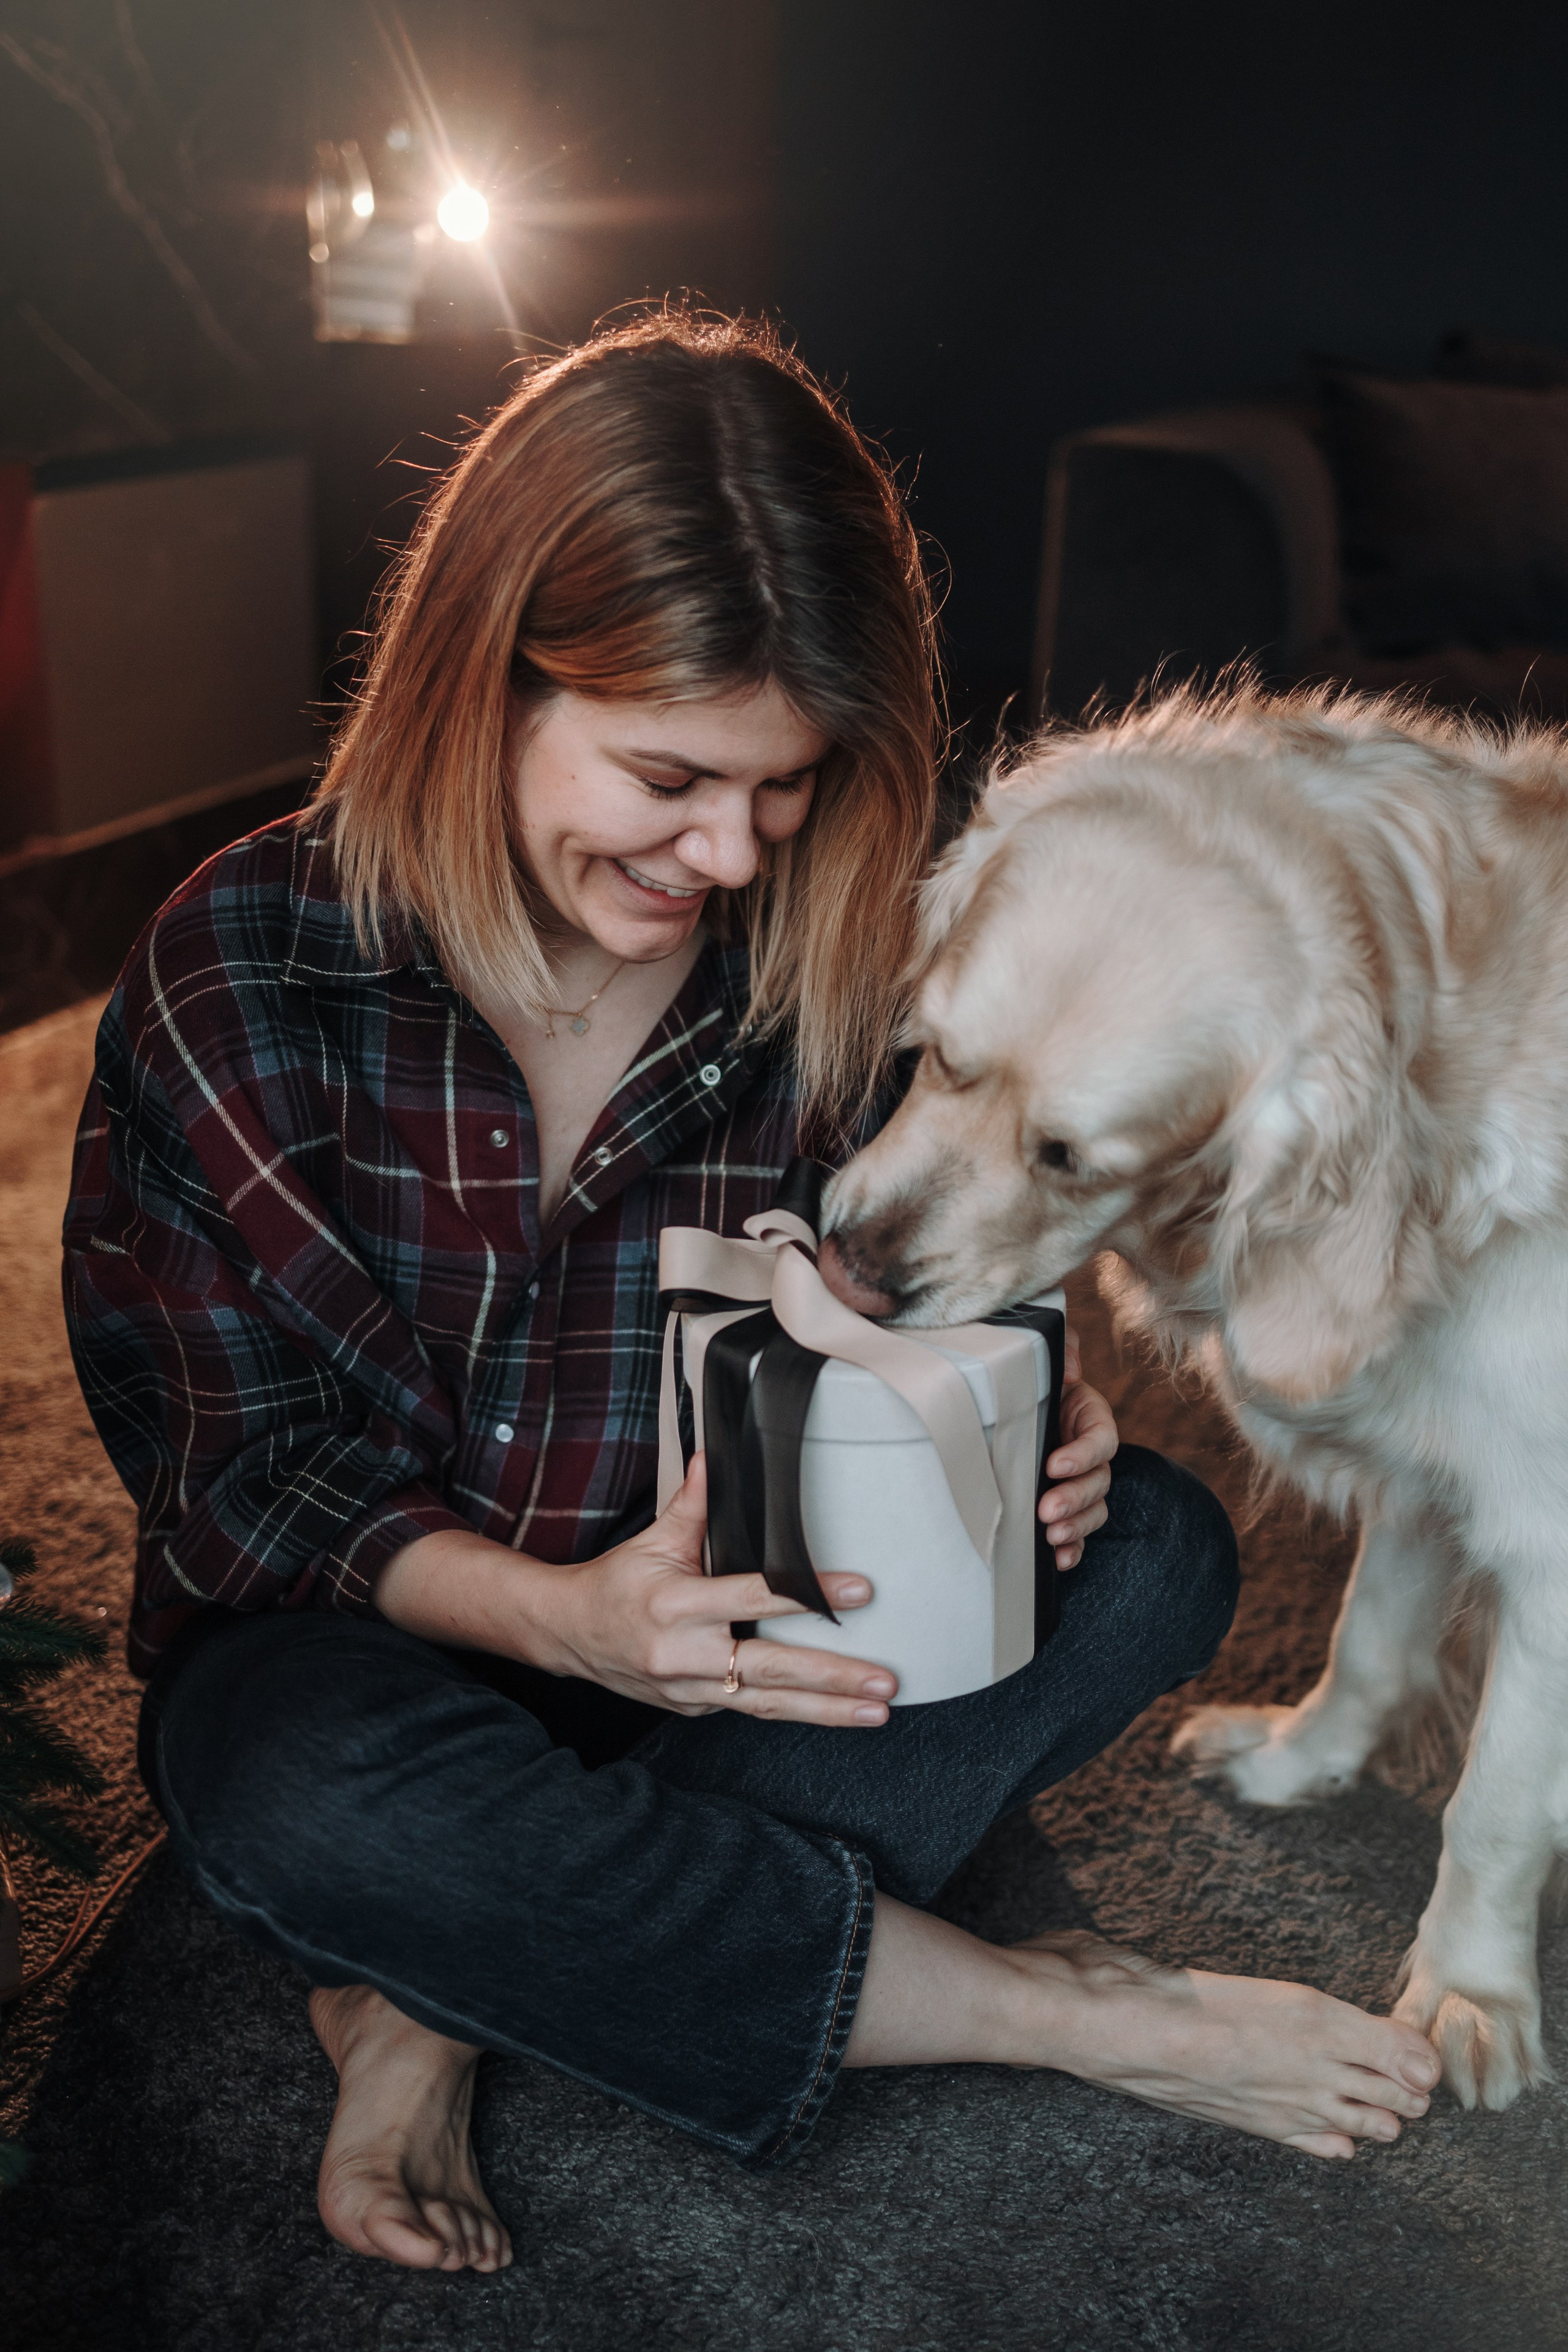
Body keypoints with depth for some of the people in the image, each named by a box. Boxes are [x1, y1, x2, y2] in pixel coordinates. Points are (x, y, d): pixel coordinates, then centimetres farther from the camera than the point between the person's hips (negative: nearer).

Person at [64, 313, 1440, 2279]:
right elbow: (238, 1470, -15)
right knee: (322, 1797, -39)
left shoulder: (820, 958, -7)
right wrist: (558, 1615, -34)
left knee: (1153, 1551, -18)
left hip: (726, 1627, 4)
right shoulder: (245, 973, -16)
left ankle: (454, 1989, -24)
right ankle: (1069, 2014, -21)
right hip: (362, 1645, -3)